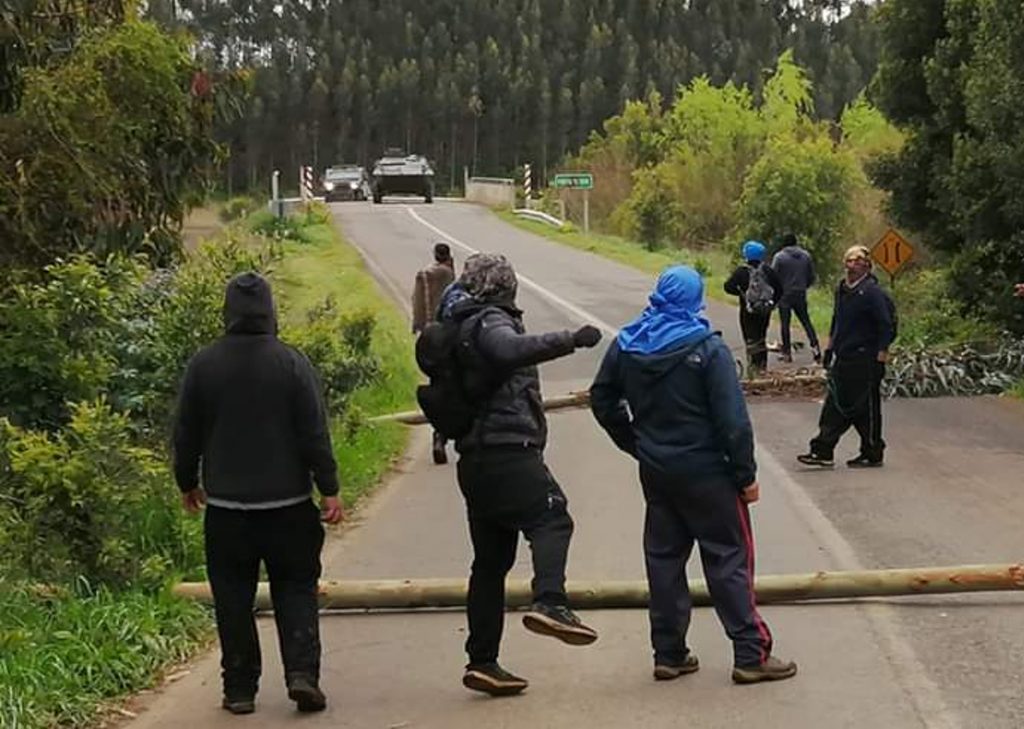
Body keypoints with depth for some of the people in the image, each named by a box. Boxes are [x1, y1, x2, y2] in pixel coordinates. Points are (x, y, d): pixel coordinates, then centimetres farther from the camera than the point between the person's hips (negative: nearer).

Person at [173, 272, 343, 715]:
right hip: (288, 504, -1)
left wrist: (188, 484, 20)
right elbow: (314, 433, -6)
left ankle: (239, 688, 11)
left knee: (234, 600, 9)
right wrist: (329, 489, 0)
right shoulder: (292, 364, -6)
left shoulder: (202, 366, -1)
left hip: (226, 506, 1)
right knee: (296, 590, 8)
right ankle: (302, 673, -6)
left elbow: (186, 434, 6)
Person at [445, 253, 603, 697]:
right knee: (551, 518, -17)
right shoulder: (489, 322, -6)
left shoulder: (461, 328, 22)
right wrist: (570, 340, -30)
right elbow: (511, 350, -28)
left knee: (491, 559, 9)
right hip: (507, 448, -9)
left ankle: (482, 661, 10)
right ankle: (550, 603, -40)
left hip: (474, 457, 9)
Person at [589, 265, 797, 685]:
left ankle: (669, 654, 16)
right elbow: (732, 417, -16)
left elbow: (602, 400, 12)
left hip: (655, 472, 5)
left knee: (663, 557, 12)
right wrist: (746, 474, -9)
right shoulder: (706, 348, -14)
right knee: (729, 556, 0)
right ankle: (751, 654, 0)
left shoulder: (626, 345, 3)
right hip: (705, 470, -5)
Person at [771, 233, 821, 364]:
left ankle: (787, 352, 6)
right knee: (806, 321, 12)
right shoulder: (806, 256, 3)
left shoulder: (779, 257, -10)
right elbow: (811, 276, 8)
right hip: (801, 294, 4)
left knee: (785, 323, 4)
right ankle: (815, 346, 0)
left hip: (784, 295, -4)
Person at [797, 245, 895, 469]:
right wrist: (829, 347, 20)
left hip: (864, 360, -8)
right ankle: (823, 452, 7)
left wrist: (880, 358, -17)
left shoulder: (873, 293, -13)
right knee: (835, 405, 6)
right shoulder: (842, 289, 12)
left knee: (866, 407, 2)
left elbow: (887, 327, -14)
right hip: (843, 357, 8)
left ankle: (872, 454, 13)